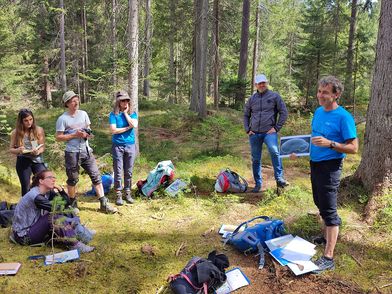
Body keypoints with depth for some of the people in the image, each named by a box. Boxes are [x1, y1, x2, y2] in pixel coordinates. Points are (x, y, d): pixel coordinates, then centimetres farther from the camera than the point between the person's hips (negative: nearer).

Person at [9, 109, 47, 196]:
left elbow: (42, 147, -1)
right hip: (22, 162, 1)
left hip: (37, 160, 0)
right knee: (25, 187, 10)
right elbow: (11, 149, 3)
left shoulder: (39, 130, -5)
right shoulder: (15, 132, -3)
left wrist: (38, 151, -23)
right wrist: (18, 150, -19)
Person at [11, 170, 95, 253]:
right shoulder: (35, 196, -25)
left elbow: (67, 202, -1)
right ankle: (74, 245, -25)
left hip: (33, 227, 9)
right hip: (24, 236, -9)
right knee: (53, 217, -26)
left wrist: (60, 189, -14)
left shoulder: (48, 193, 1)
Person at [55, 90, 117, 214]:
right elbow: (58, 137, -8)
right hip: (72, 153, -4)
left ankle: (104, 204, 4)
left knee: (96, 176, 0)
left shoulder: (83, 114, 7)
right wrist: (75, 135, -17)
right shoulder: (62, 119, -7)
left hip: (86, 150, 4)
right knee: (72, 179, 9)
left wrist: (88, 133, -4)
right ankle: (72, 203, 28)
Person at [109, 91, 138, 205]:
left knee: (129, 172, 9)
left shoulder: (133, 113, 5)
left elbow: (134, 125, -14)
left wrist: (125, 113, -7)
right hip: (117, 146, -2)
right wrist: (128, 128, -8)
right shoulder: (113, 114, -3)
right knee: (118, 171, 2)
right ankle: (118, 194, 11)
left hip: (130, 145, 2)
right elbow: (113, 130, -13)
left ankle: (128, 193, 19)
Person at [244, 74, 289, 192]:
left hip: (269, 132, -4)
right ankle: (258, 183, 21)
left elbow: (284, 112, 2)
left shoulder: (274, 96, 3)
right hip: (254, 133, 4)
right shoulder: (252, 99, 12)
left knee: (274, 151, -31)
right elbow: (246, 115, 21)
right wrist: (247, 130, 9)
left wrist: (276, 128, -5)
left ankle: (279, 178, -25)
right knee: (255, 159, 8)